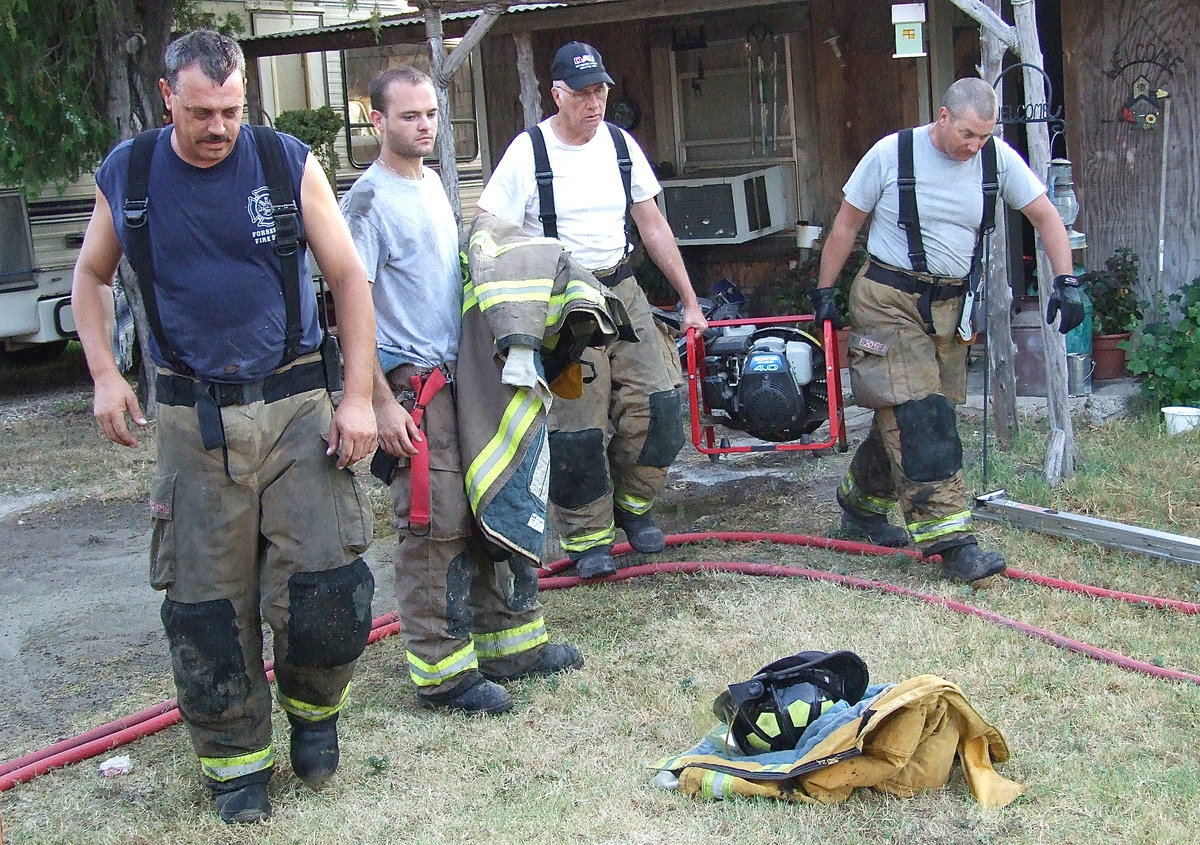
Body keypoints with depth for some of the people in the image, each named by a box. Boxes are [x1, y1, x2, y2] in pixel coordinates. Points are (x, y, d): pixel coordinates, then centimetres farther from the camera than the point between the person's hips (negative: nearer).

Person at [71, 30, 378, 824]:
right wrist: (105, 376, 3)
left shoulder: (288, 163, -3)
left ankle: (314, 707, 24)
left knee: (325, 581, -7)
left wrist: (359, 398, -5)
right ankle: (237, 759, 22)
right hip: (193, 419, 1)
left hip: (296, 404, -1)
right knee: (206, 603, 4)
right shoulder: (126, 176, 2)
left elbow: (350, 279, 0)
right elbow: (91, 278, 17)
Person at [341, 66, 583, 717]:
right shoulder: (369, 201, -12)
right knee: (435, 528, -6)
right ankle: (440, 670, 3)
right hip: (415, 387, -8)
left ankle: (509, 642, 24)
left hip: (464, 377, 9)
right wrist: (382, 402, -20)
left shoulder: (432, 184, 14)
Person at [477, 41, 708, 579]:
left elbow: (653, 227, 13)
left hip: (621, 288, 5)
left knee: (656, 398, -4)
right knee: (575, 423, -4)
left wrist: (689, 300, 14)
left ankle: (633, 504, 19)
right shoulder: (527, 153, -8)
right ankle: (587, 537, 11)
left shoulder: (621, 145, 7)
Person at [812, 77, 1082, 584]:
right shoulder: (892, 153, -11)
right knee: (917, 415, -13)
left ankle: (860, 504, 32)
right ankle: (949, 538, -15)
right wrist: (824, 292, 0)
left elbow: (1045, 216, 4)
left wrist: (1066, 282, -7)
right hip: (889, 299, -5)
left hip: (950, 304, 5)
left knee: (904, 415, 11)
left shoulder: (998, 158, -3)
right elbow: (846, 225, -2)